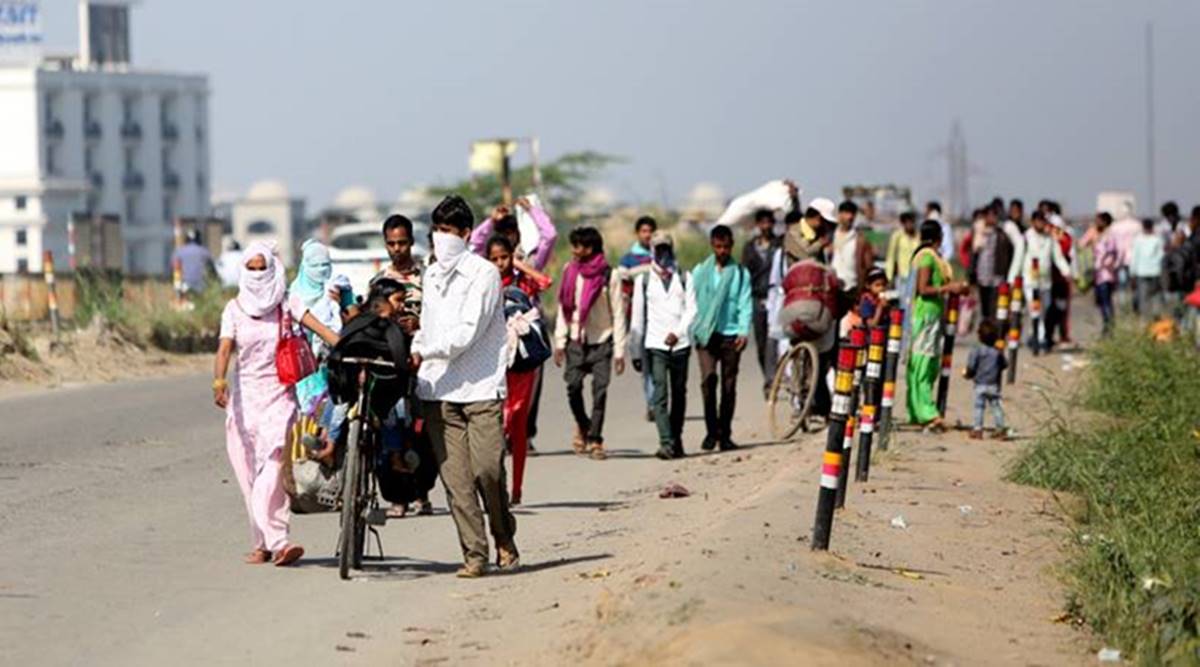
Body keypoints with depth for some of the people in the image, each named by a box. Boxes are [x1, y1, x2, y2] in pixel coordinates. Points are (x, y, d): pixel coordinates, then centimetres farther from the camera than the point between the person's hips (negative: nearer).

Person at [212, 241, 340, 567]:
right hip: (245, 394, 3)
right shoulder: (235, 308, 6)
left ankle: (270, 541, -25)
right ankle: (272, 541, 8)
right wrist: (219, 381, -25)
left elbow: (321, 329, -9)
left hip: (278, 393, -3)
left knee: (272, 466, -18)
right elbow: (225, 348, -7)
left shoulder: (287, 303, 3)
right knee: (248, 473, 1)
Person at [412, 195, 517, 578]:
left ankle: (505, 542, 12)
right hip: (438, 391, 5)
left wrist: (423, 353, -16)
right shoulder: (431, 276, 18)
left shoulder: (483, 274, -4)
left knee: (487, 468, -10)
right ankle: (474, 554, 0)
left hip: (481, 388, -5)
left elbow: (467, 332, -13)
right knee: (455, 476, -3)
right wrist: (413, 353, 9)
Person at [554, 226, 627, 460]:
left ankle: (595, 440, -4)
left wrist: (620, 350, -6)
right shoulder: (570, 272, 5)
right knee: (573, 386, -4)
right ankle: (582, 426, 22)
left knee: (600, 391, -8)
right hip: (576, 341, 3)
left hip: (602, 342, -3)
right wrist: (559, 342, 5)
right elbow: (563, 308, 11)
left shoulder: (609, 275, -6)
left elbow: (618, 314, -3)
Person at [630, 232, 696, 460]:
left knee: (679, 394, 7)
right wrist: (636, 351, 6)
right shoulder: (643, 280, 9)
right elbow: (638, 316, 9)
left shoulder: (685, 278, 9)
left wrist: (677, 332, -14)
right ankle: (667, 443, -19)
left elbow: (691, 309, 2)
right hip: (655, 345, -1)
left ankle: (676, 439, 19)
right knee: (660, 394, -12)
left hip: (680, 344, 1)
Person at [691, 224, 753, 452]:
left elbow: (745, 305, 3)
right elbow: (692, 303, 10)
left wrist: (744, 331, -10)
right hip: (706, 334, 0)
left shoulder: (740, 273, 8)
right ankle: (711, 431, -10)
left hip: (730, 335, 0)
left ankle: (724, 435, 13)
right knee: (708, 378, -17)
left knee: (729, 386, 3)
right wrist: (693, 331, 0)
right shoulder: (700, 272, 10)